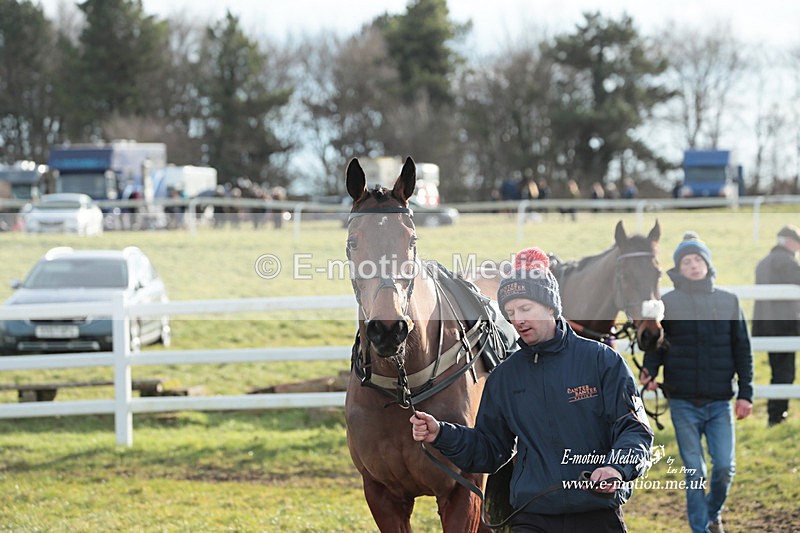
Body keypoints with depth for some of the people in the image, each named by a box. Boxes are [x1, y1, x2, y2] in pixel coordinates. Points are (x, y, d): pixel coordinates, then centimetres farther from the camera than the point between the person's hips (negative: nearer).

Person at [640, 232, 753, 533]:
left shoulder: (728, 302, 7)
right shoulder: (667, 304, 2)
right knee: (694, 472, 1)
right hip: (684, 403, -1)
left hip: (720, 401, 1)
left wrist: (745, 392, 2)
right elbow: (655, 345, 6)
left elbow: (742, 350, 9)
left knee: (725, 467, -4)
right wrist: (649, 371, -15)